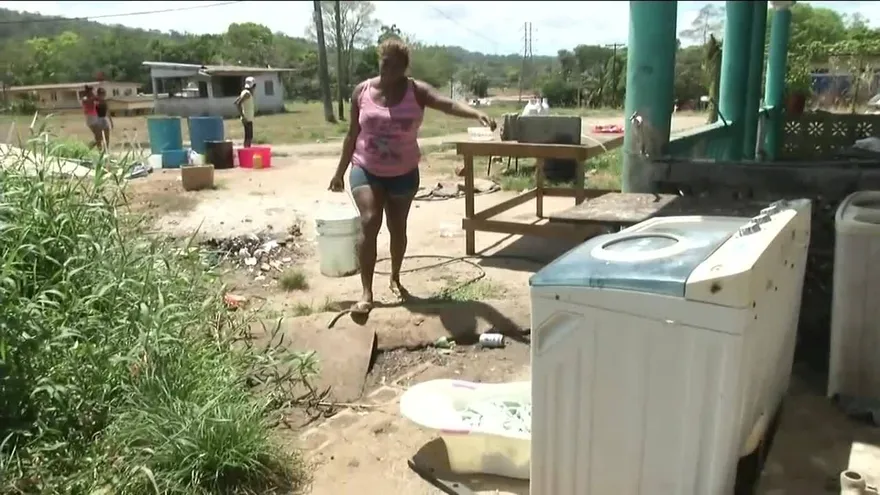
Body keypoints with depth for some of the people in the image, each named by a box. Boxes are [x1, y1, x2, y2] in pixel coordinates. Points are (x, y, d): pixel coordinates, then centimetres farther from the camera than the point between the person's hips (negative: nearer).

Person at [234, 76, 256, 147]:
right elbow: (238, 104, -24)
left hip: (249, 118, 10)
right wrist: (242, 116, -24)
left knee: (249, 137, 13)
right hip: (247, 119, -10)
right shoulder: (247, 93, -15)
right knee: (248, 137, -9)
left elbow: (236, 102, 20)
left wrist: (241, 114, 19)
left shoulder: (244, 92, 13)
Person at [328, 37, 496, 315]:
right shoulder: (362, 92, -5)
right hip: (366, 170, 0)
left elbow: (448, 105, -27)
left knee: (398, 228, 10)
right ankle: (366, 292, -10)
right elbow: (352, 134, 3)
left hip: (403, 173, 0)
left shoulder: (416, 91, -10)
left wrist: (477, 114, -46)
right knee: (369, 223, -16)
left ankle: (395, 279, 34)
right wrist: (340, 172, 5)